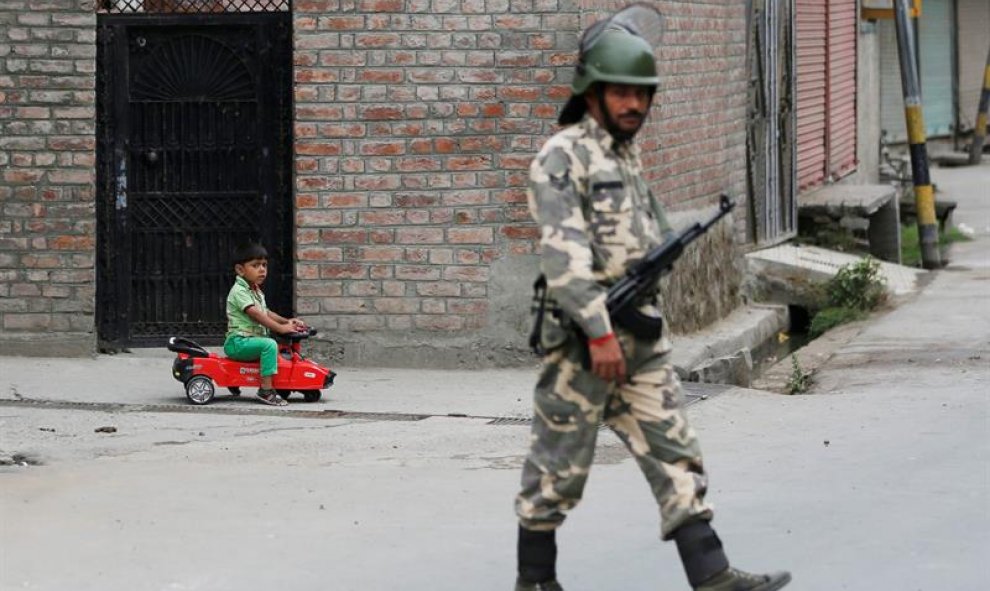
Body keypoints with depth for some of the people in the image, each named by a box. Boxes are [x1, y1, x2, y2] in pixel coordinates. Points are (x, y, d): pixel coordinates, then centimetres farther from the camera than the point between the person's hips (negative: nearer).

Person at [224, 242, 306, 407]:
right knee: (269, 344, -30)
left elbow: (266, 313, 20)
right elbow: (255, 314, -23)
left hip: (253, 339, 10)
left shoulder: (257, 292, 18)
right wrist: (281, 328, -25)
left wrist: (287, 321, 3)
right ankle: (266, 390, -33)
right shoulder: (239, 291, -14)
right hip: (238, 342, -10)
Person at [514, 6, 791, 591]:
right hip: (583, 340, -8)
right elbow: (562, 250, -21)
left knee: (675, 454, 1)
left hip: (643, 338, 8)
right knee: (558, 467, 2)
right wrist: (599, 332, -26)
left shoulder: (629, 155, 16)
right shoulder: (562, 158, -11)